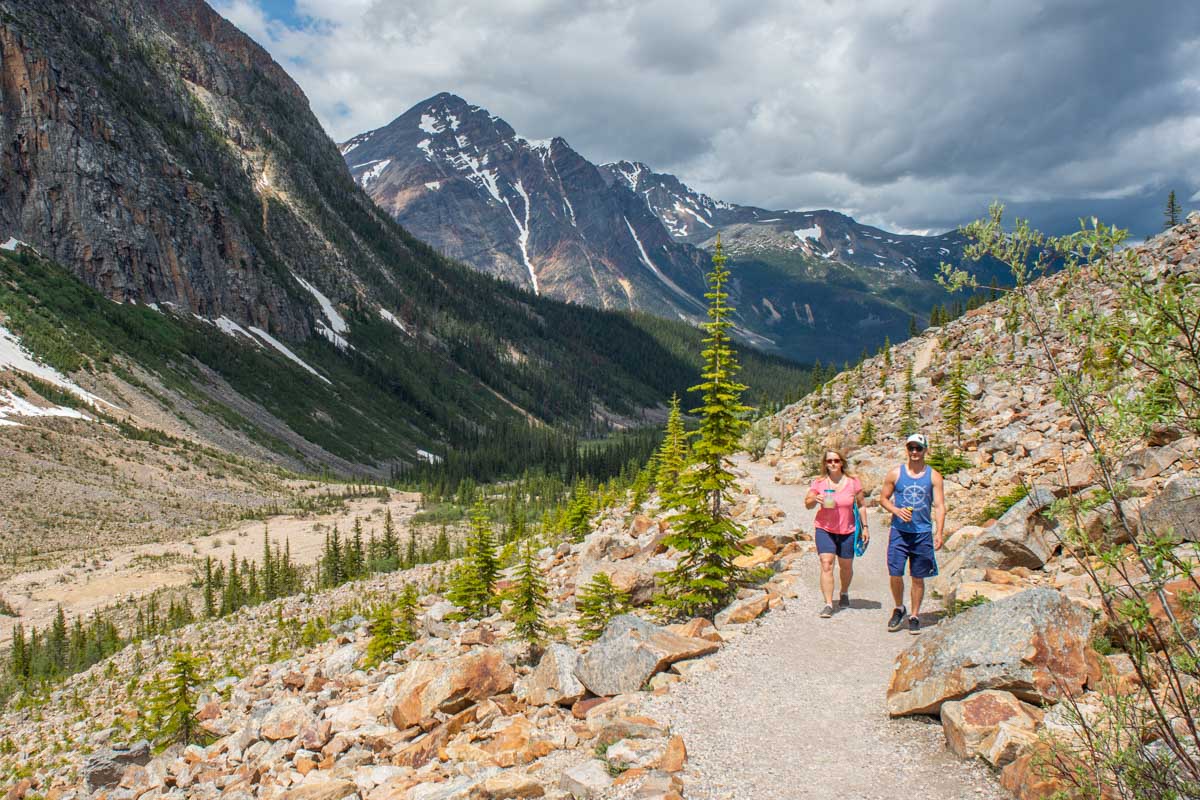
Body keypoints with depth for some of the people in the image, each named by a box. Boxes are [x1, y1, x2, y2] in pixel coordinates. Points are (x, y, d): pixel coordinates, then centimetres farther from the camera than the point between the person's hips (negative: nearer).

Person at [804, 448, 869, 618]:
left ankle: (844, 593, 44)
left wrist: (865, 527, 2)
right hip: (825, 529, -1)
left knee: (846, 566, 14)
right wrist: (815, 499, -22)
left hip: (847, 531, 1)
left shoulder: (852, 482, -5)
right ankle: (828, 604, -11)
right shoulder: (819, 483, -5)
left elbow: (861, 505, 4)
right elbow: (807, 504, 0)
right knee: (826, 565, -13)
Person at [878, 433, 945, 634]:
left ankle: (914, 616, 20)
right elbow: (883, 498, 9)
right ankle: (899, 609, 20)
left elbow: (939, 506, 0)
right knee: (895, 574, -4)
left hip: (923, 533, 0)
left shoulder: (934, 476, 2)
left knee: (918, 578, 7)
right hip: (899, 532, 0)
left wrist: (939, 532, -11)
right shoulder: (895, 474, 2)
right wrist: (896, 510, -11)